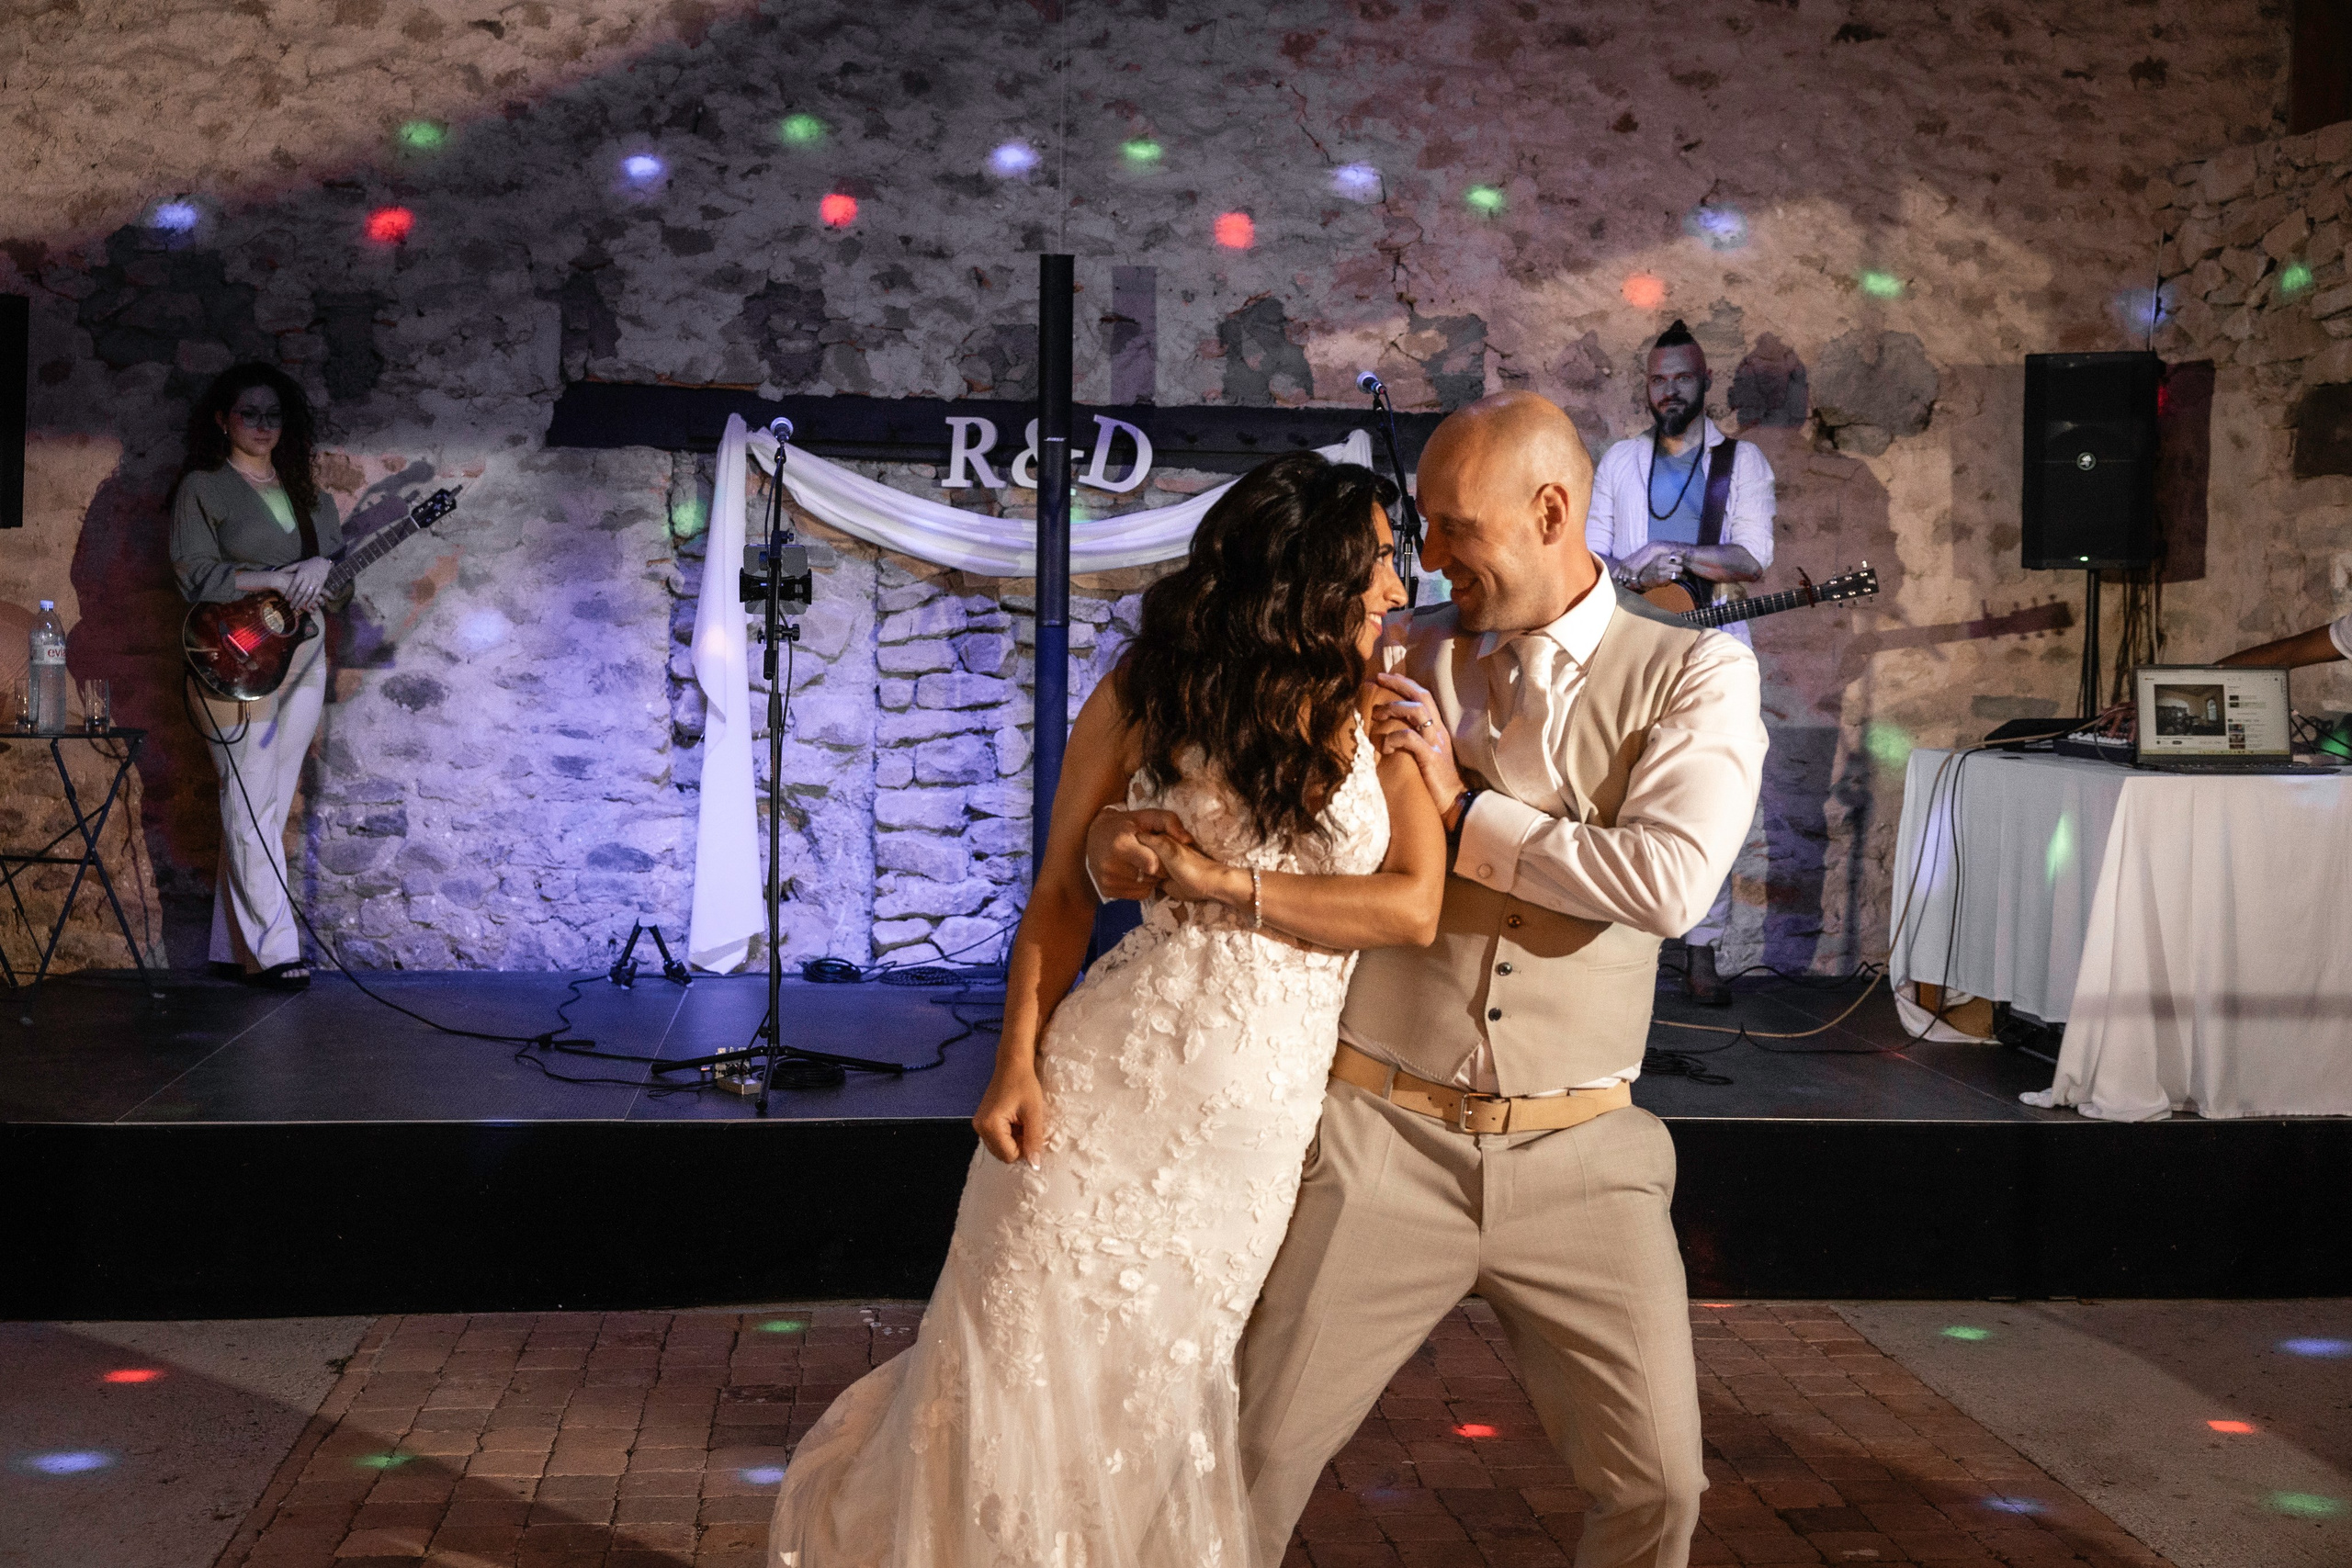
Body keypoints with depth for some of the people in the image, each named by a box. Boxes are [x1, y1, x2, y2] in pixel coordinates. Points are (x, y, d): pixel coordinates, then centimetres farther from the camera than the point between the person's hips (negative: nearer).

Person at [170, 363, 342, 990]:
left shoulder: (304, 487, 17)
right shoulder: (202, 487, -1)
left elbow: (341, 554, 13)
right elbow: (194, 573, -10)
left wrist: (321, 568, -10)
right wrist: (276, 579, -19)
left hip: (304, 658, 6)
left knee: (269, 805, 6)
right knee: (250, 807, -8)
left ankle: (235, 948, 12)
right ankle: (273, 950, -7)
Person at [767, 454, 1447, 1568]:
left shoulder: (1383, 713, 1)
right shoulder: (1154, 691, 0)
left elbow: (1414, 907, -9)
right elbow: (1061, 895, 3)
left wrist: (1221, 882, -12)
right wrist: (1018, 1062, -7)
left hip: (1256, 1127, 1)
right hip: (1110, 1084, -1)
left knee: (1153, 1397, 11)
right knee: (1025, 1363, 3)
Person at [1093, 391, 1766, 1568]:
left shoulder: (1694, 675, -1)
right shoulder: (1389, 663, 3)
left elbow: (1667, 880, -17)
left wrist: (1465, 810, -11)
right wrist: (1123, 837, -14)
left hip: (1576, 1157, 0)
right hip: (1382, 1136, 1)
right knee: (1255, 1459, 1)